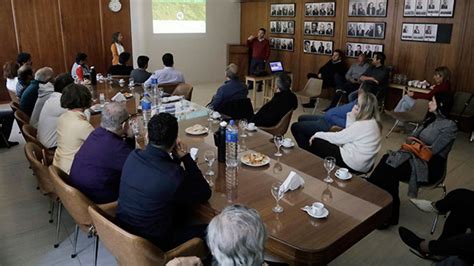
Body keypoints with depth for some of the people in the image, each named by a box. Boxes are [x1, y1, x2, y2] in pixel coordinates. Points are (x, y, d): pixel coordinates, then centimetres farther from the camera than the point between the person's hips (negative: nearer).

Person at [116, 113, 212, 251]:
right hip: (151, 244, -6)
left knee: (181, 200, 21)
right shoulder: (175, 176, -31)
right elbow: (204, 194, -12)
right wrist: (186, 157, -12)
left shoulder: (132, 156, -11)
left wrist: (176, 158, -5)